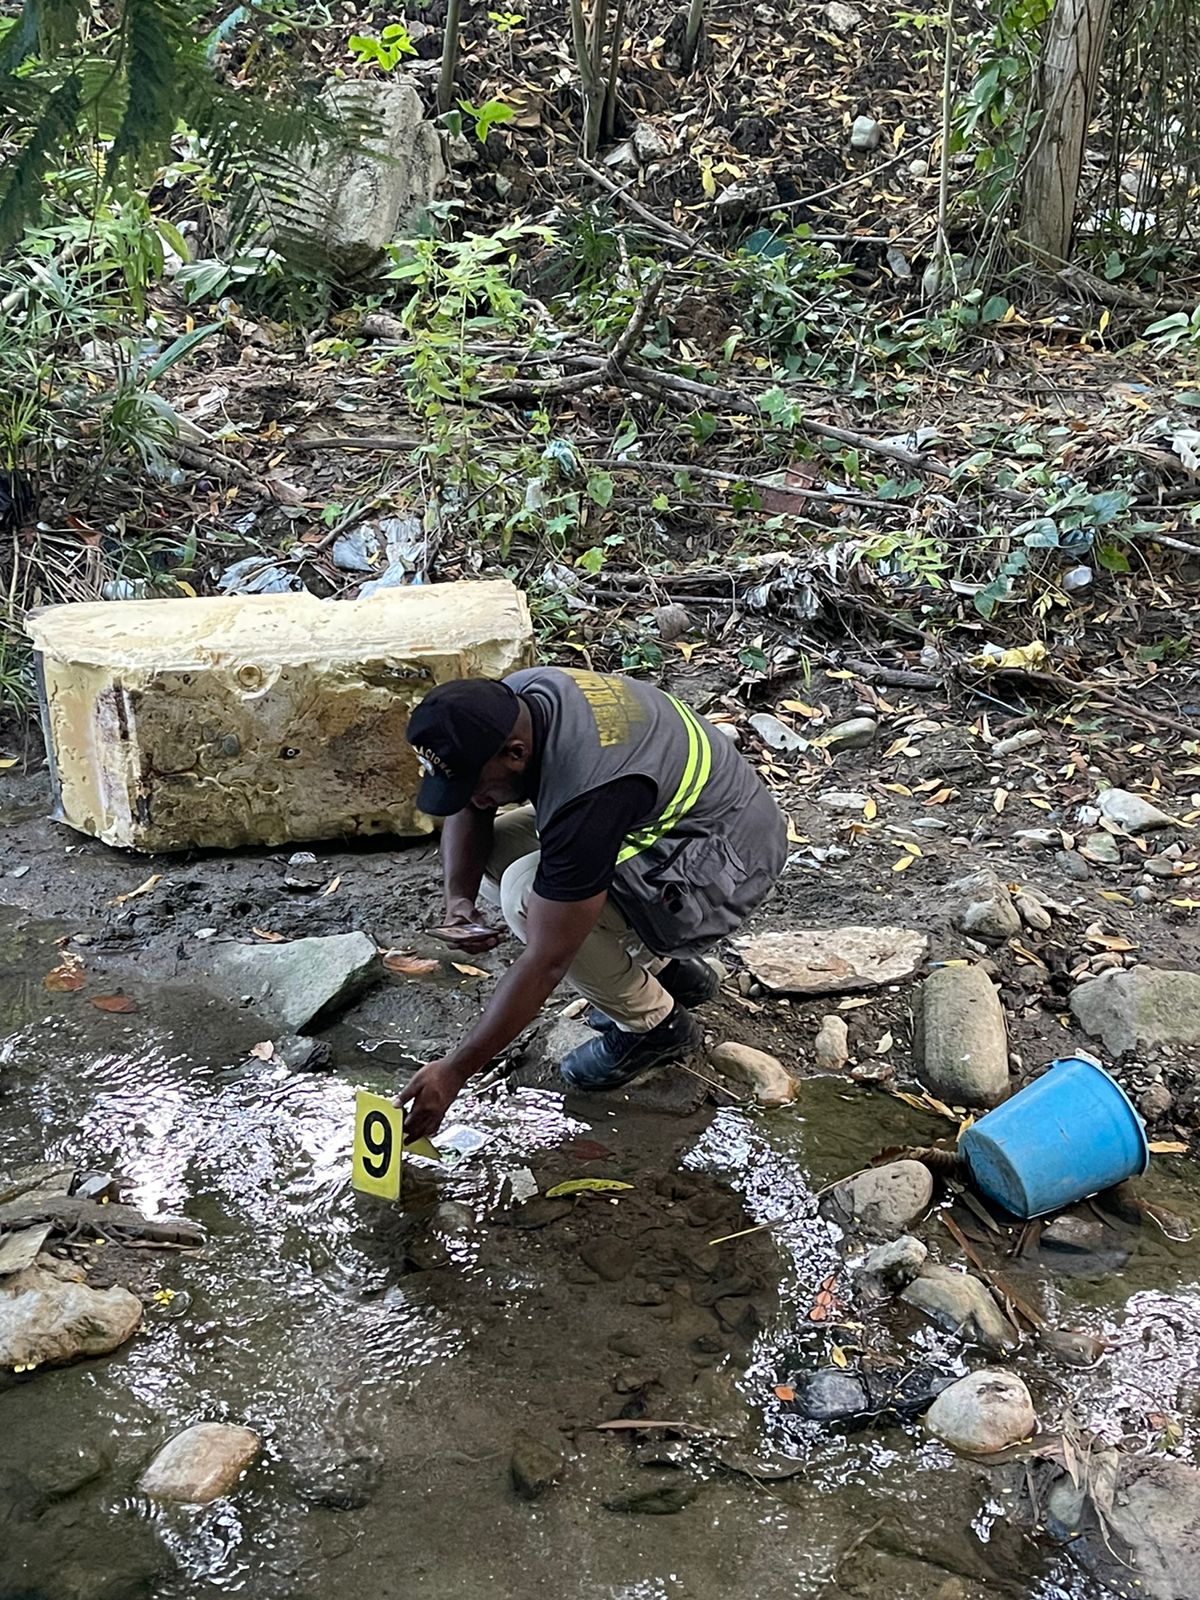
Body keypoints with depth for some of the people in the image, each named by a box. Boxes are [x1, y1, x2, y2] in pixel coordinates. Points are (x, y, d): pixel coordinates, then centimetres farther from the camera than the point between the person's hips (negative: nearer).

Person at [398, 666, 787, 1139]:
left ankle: (655, 1024, -2)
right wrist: (459, 898, -11)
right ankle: (666, 968, 11)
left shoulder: (584, 796, -36)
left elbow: (545, 963, -32)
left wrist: (454, 1070, -27)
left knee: (528, 893, -26)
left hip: (727, 860, -9)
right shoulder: (508, 704, -13)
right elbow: (469, 811, 6)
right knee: (489, 850, 2)